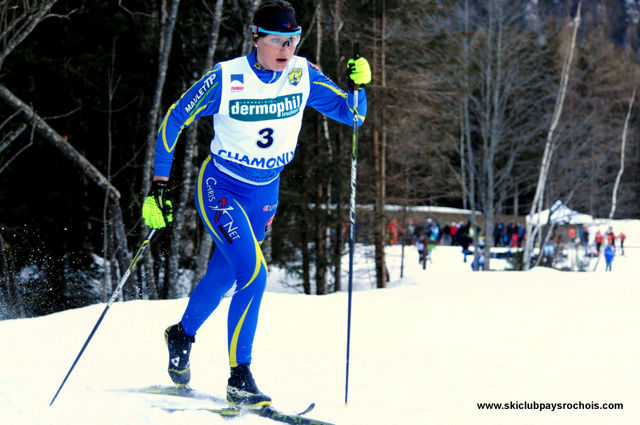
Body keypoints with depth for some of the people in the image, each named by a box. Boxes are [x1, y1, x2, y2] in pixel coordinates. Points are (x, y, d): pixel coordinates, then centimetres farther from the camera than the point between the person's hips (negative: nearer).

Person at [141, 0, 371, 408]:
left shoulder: (303, 75, -9)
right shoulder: (226, 79, -20)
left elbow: (350, 114, -3)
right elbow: (174, 121, -10)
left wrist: (357, 85, -24)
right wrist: (160, 185, -13)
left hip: (265, 194, 5)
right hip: (221, 188, -5)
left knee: (223, 276, 19)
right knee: (254, 273, -21)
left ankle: (182, 335, 48)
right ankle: (240, 379, -11)